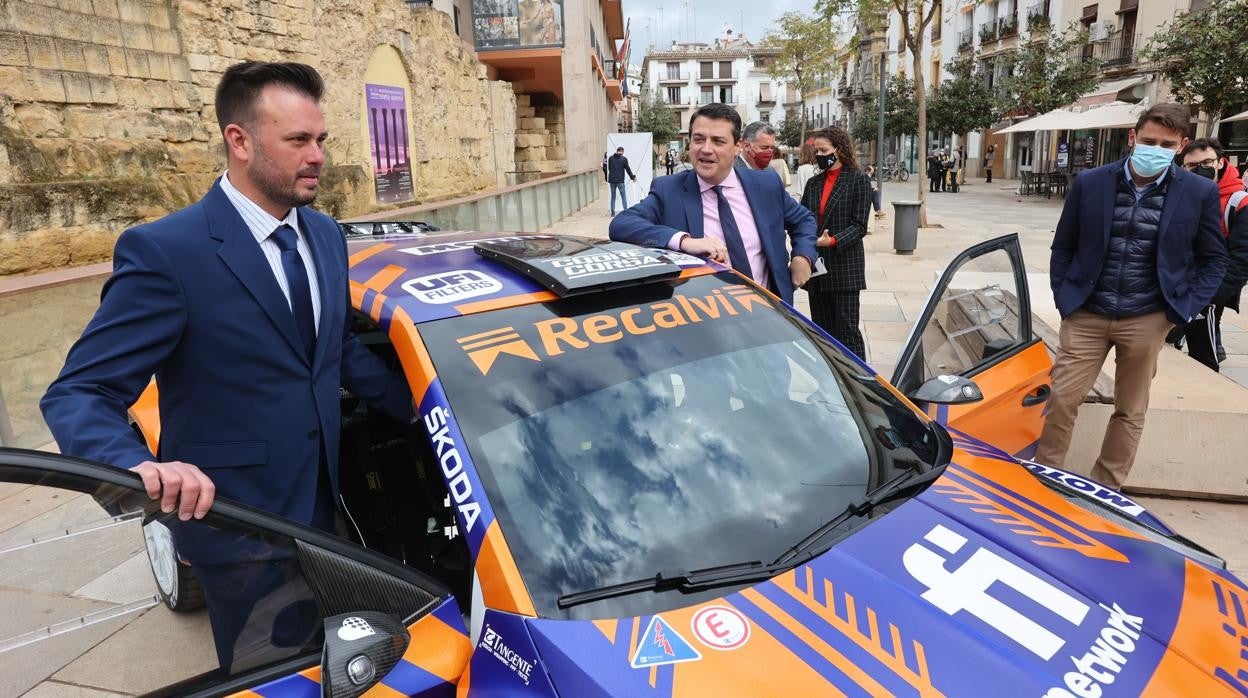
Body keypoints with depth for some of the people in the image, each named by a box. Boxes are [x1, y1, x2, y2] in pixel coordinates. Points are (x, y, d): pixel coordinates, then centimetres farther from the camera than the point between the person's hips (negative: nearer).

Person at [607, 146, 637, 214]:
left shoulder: (611, 158, 5)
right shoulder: (624, 159, -6)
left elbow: (609, 168, 14)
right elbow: (628, 169, -2)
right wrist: (633, 177, 10)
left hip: (612, 180, 4)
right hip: (620, 181, -3)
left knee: (613, 197, 11)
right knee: (623, 197, 3)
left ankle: (613, 212, 11)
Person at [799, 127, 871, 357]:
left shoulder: (858, 180, -2)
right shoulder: (813, 183, 14)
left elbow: (859, 226, -7)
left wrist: (832, 241, -23)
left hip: (845, 268, -5)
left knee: (847, 330, -4)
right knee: (821, 329, 9)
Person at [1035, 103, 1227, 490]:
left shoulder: (1199, 192, -2)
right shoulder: (1089, 183, -2)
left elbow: (1213, 259, 7)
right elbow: (1063, 247, 7)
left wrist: (1183, 310, -3)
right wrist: (1063, 299, 0)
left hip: (1147, 321, 0)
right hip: (1086, 315, 0)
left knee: (1130, 411, 10)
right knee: (1061, 399, 0)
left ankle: (1105, 490, 25)